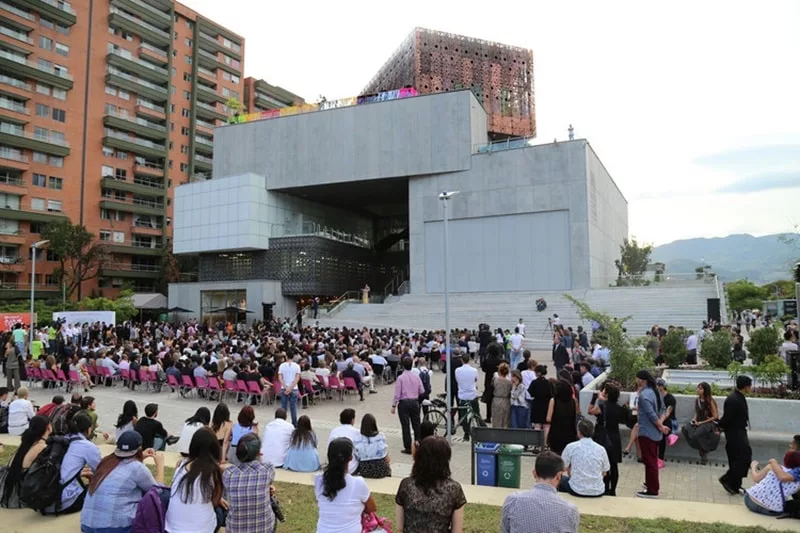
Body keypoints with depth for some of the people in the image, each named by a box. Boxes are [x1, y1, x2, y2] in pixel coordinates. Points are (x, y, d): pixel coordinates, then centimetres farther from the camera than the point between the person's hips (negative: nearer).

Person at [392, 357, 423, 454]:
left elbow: (397, 394, -12)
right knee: (416, 424, 12)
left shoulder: (400, 378, -13)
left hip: (403, 403, -4)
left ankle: (408, 448, 5)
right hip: (414, 402, 4)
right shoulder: (416, 377, -1)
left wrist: (394, 406, -4)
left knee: (406, 426, 2)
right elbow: (422, 391, 3)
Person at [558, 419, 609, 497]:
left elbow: (563, 467, 5)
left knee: (562, 479, 28)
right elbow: (604, 473, 10)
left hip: (577, 490, -2)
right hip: (598, 492, 3)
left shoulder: (571, 447, -8)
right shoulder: (601, 449, -2)